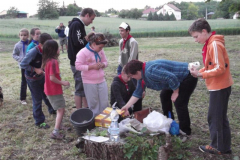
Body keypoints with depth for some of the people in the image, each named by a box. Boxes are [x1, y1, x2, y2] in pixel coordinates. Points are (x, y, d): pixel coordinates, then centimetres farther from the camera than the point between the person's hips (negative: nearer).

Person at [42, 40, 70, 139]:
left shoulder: (46, 60, 6)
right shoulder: (53, 62, -21)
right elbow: (52, 78, -24)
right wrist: (63, 83, -13)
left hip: (49, 89, 9)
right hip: (55, 91, -9)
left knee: (60, 109, 23)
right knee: (61, 110, -4)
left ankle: (58, 125, 34)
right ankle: (55, 132, -6)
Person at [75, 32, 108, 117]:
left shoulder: (100, 51, 3)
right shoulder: (83, 52, -14)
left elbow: (105, 62, 14)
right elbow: (78, 66, -19)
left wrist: (102, 64, -11)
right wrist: (92, 66, -23)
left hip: (101, 80, 5)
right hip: (89, 82, -5)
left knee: (104, 102, 10)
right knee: (93, 103, 6)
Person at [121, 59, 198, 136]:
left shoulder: (150, 72, -32)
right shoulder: (142, 74, 2)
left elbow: (172, 78, -34)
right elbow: (137, 92, 9)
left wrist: (175, 93, -18)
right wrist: (127, 106, 7)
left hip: (188, 77, -10)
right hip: (179, 79, 10)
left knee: (179, 103, -14)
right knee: (164, 96, 17)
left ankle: (185, 130, 1)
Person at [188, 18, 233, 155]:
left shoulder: (214, 44, -19)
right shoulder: (210, 44, 10)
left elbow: (220, 68, -23)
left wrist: (201, 75, -19)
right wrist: (200, 72, -1)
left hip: (219, 87, -10)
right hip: (220, 86, 10)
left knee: (214, 117, 2)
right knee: (221, 117, 15)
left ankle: (218, 147, 15)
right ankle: (225, 147, 26)